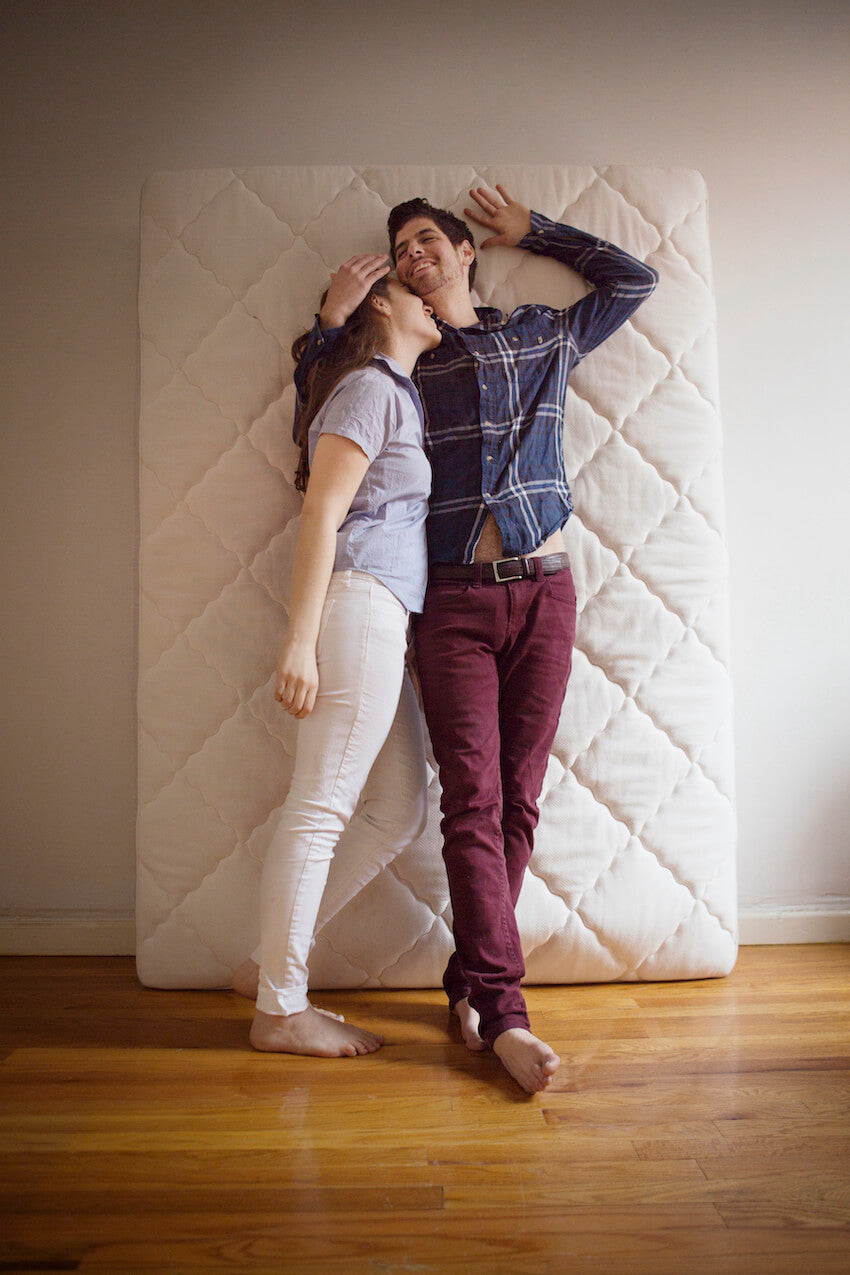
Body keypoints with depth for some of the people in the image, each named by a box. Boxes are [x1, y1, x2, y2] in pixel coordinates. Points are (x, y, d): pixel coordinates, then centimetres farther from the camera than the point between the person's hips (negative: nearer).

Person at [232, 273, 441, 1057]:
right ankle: (280, 1009, 7)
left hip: (384, 623, 10)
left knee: (400, 814, 9)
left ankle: (273, 964, 17)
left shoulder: (397, 394, 27)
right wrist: (300, 641, -17)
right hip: (360, 605, -10)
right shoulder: (370, 387, -1)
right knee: (320, 809, -5)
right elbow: (321, 511, -11)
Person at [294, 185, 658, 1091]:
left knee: (517, 799, 1)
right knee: (473, 801, -10)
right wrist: (333, 320, 7)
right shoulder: (401, 359, 14)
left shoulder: (544, 337, 17)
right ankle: (502, 1008, -6)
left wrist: (531, 230, 28)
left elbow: (634, 278, 30)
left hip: (543, 589, 2)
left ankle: (471, 982, 14)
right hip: (453, 600, -1)